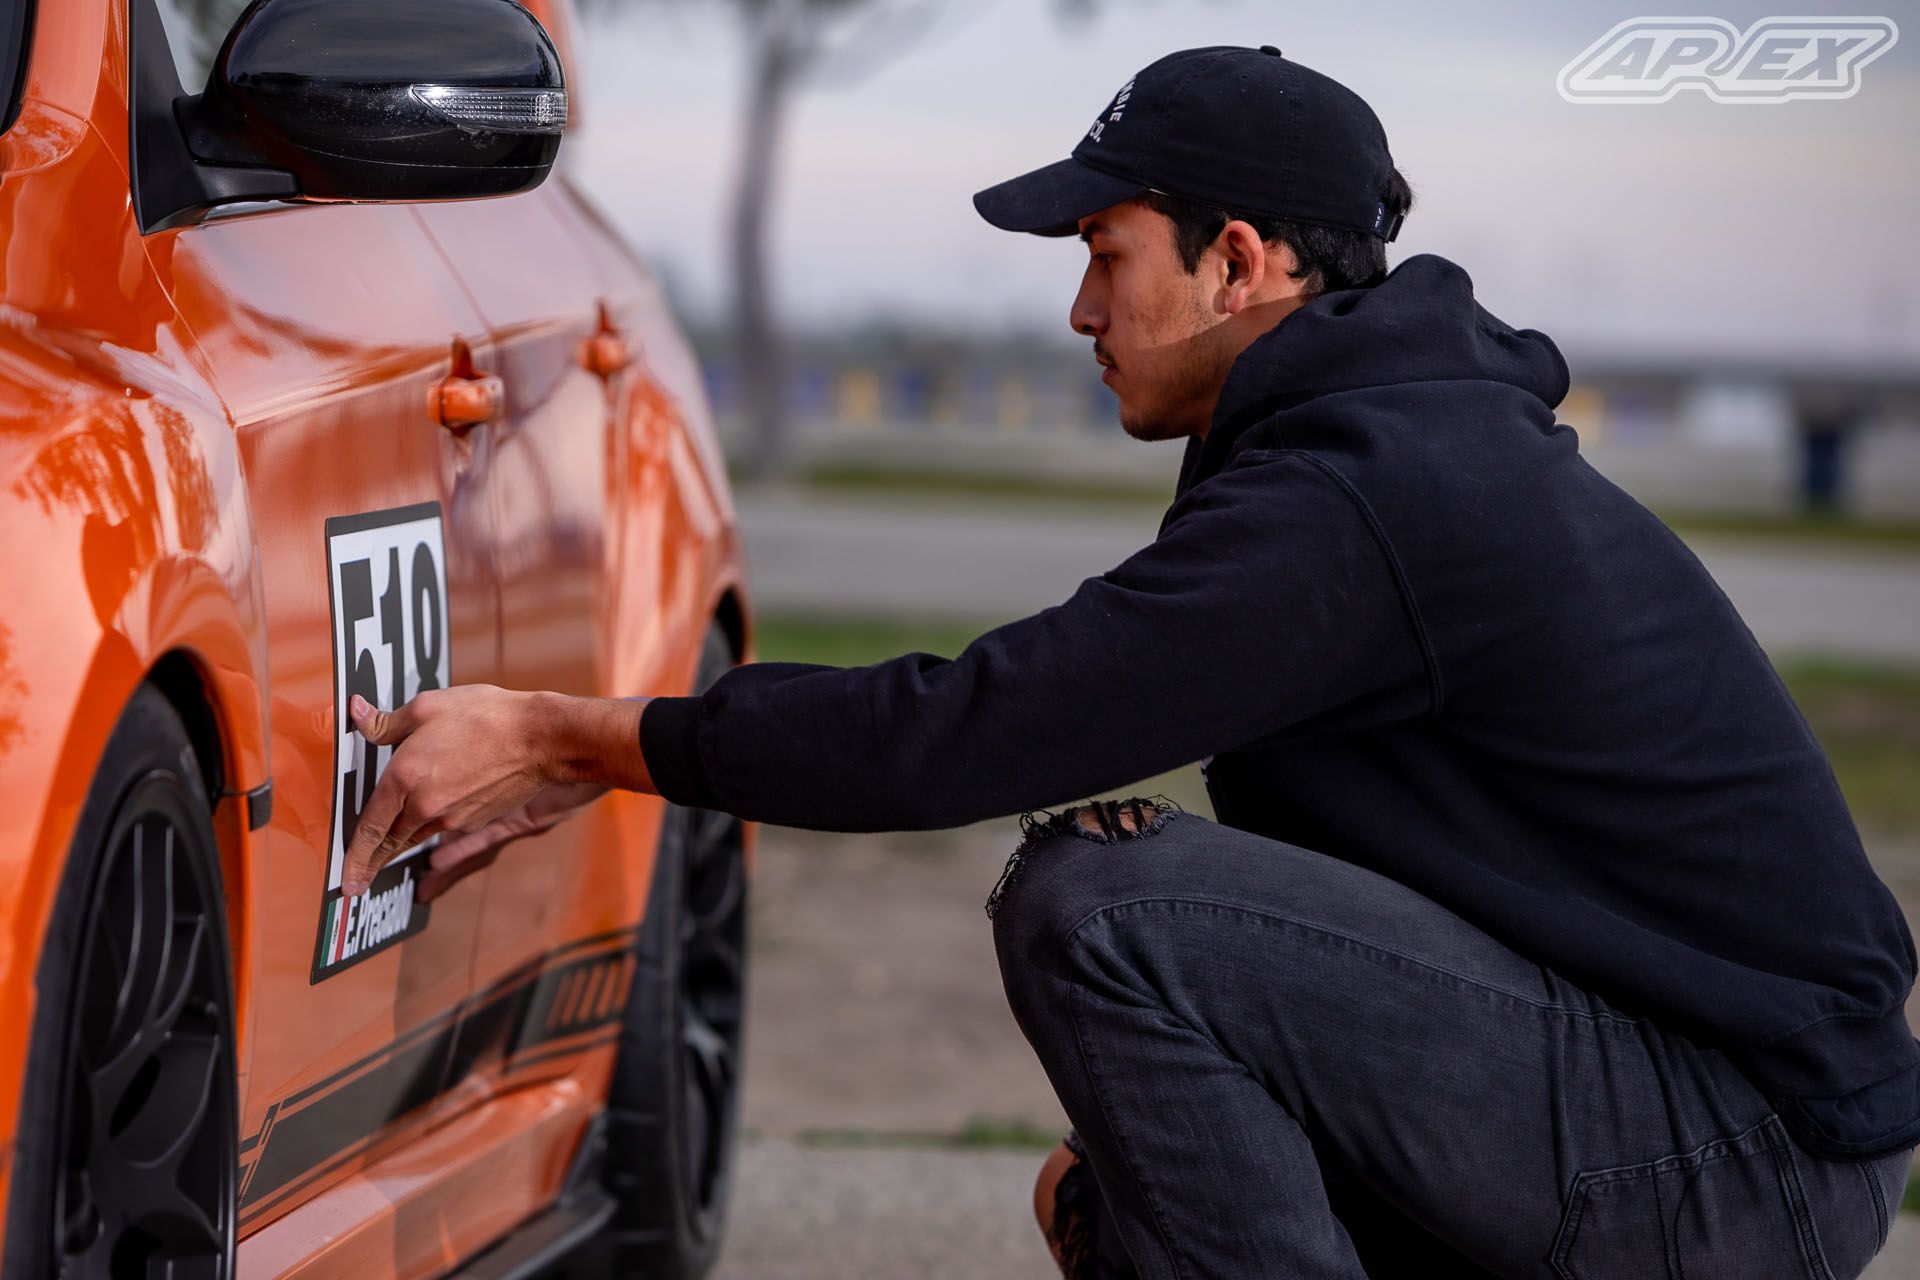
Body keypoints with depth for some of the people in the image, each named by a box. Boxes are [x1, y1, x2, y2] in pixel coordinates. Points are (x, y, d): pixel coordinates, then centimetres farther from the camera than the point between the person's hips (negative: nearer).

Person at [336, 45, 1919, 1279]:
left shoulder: (1356, 497, -18)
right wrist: (1144, 1119, 13)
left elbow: (970, 729, -19)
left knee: (1092, 903, -20)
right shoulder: (1420, 440, 14)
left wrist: (569, 740, -11)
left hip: (1757, 1149, -10)